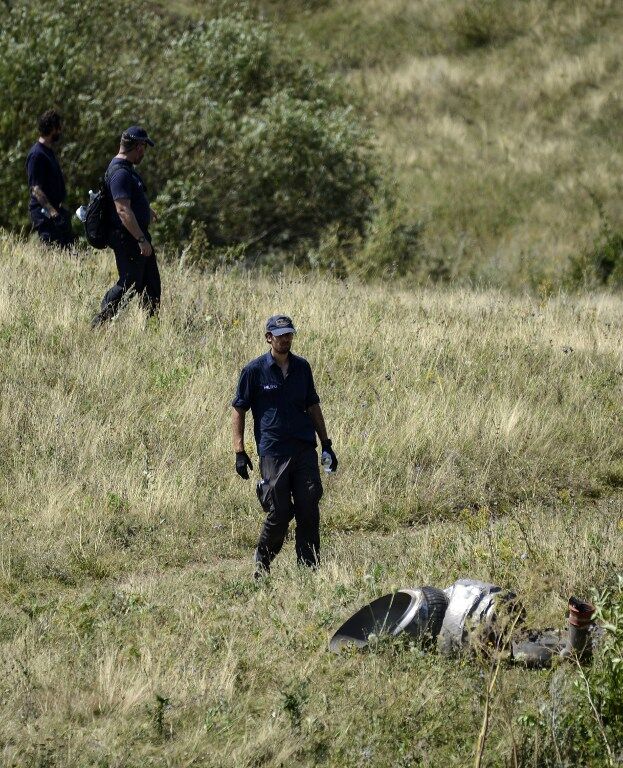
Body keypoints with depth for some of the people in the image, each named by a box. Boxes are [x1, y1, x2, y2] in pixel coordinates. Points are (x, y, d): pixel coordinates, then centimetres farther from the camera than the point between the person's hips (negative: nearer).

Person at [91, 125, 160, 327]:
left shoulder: (128, 169, 13)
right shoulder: (120, 173, -21)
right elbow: (123, 210, -28)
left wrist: (147, 209, 54)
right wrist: (141, 240, -28)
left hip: (138, 236, 11)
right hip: (128, 240, -11)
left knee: (151, 281, 14)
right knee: (129, 284, -7)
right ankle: (100, 323, -2)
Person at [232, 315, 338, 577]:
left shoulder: (302, 367, 12)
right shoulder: (254, 370, -1)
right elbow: (238, 411, 1)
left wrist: (326, 444, 17)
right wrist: (239, 452, -5)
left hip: (304, 450, 4)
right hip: (273, 453, -4)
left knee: (309, 511, -3)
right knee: (279, 513, -5)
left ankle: (310, 568, 4)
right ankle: (262, 564, 15)